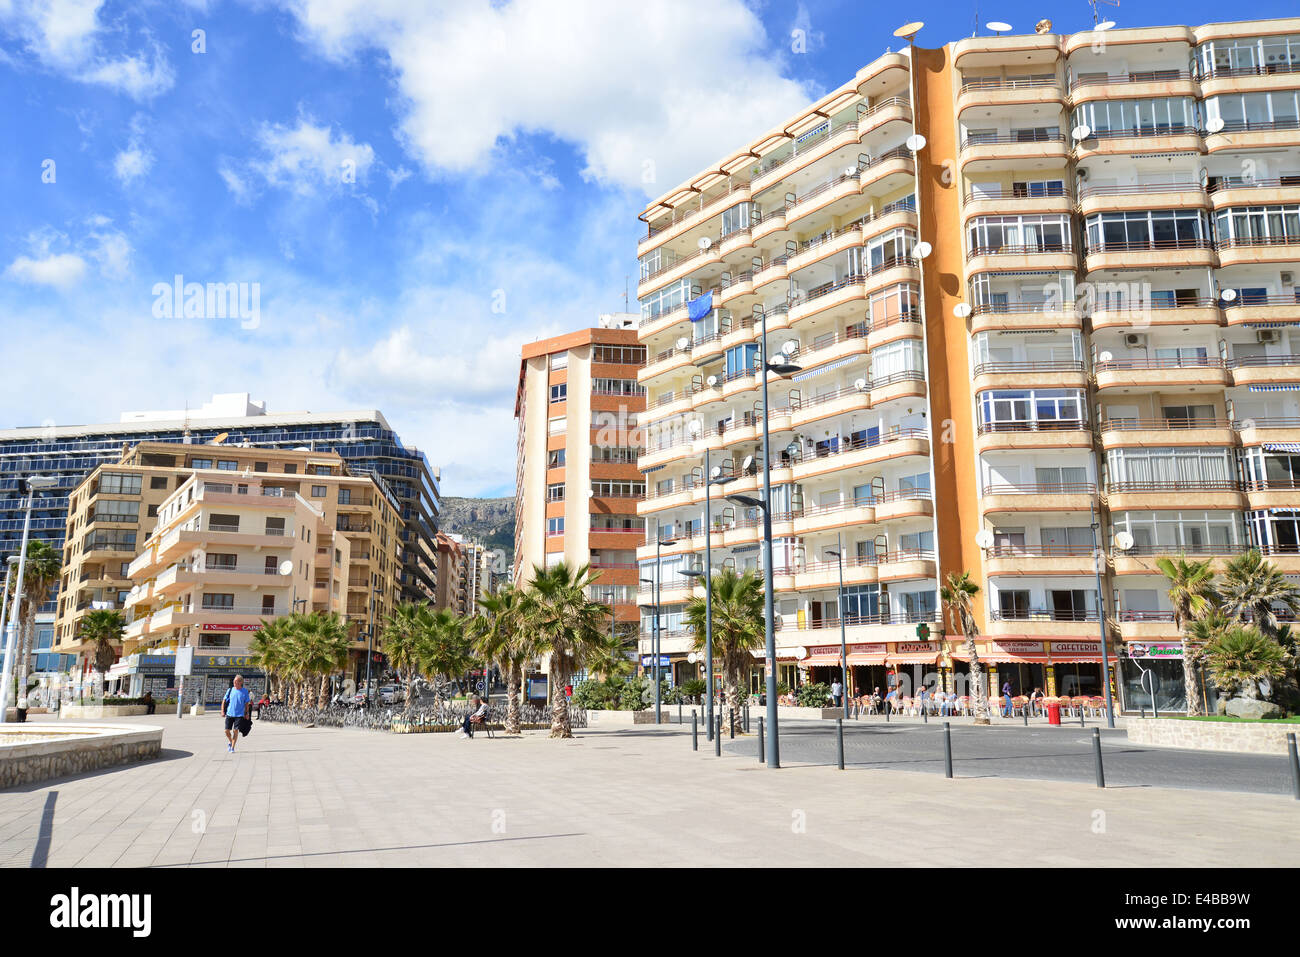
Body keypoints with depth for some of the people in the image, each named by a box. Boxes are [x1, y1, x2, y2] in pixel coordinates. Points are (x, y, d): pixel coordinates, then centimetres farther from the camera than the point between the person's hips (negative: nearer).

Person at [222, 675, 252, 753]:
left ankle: (232, 748, 4)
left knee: (235, 731, -6)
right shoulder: (230, 690, 2)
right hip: (229, 714, 2)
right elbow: (224, 701, 6)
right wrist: (222, 711, -3)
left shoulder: (245, 691, 1)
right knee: (227, 731, 4)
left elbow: (246, 703, 7)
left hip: (239, 714, -2)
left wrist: (246, 713, 4)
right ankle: (230, 742, 33)